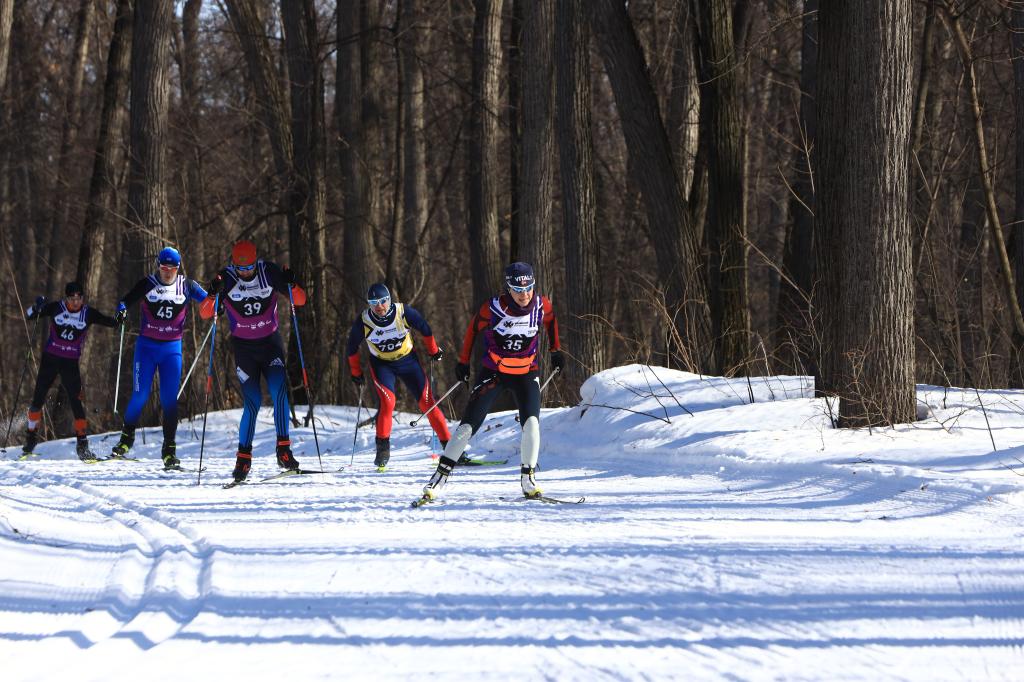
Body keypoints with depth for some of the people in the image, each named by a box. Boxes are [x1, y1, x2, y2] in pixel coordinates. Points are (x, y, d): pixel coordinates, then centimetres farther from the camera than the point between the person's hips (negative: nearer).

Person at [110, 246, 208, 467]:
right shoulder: (147, 284, -1)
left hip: (172, 348, 1)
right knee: (140, 395, -5)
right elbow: (126, 300, -2)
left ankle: (168, 450, 1)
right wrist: (121, 310, -23)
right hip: (147, 346, -1)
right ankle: (126, 438, 17)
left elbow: (207, 300, 7)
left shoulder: (187, 285, 1)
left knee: (170, 399, -4)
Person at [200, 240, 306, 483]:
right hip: (243, 346, -1)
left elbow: (300, 300, -4)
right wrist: (213, 295, -29)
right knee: (252, 401, -8)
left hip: (270, 342, 1)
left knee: (279, 392, -18)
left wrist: (291, 285, -24)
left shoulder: (270, 272, -9)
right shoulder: (226, 278, -10)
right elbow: (205, 313, -10)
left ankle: (283, 450, -14)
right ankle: (243, 457, 4)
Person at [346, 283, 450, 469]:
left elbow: (424, 329, -2)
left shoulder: (404, 313, -22)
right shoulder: (363, 322, -20)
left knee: (427, 402, -4)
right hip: (381, 364, -1)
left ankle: (447, 444, 5)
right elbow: (352, 347, -2)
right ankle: (383, 448, -11)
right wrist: (356, 373, 6)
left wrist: (433, 351, 9)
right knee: (387, 401, -24)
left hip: (408, 361, 1)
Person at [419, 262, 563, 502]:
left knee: (531, 423, -19)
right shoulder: (494, 308, -21)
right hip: (492, 371, -2)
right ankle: (441, 476, 2)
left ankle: (528, 478, -5)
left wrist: (555, 350, 14)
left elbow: (551, 320, 11)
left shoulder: (542, 306, -14)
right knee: (469, 425, -7)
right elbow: (474, 328, -3)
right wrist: (464, 361, 2)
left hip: (526, 372, 2)